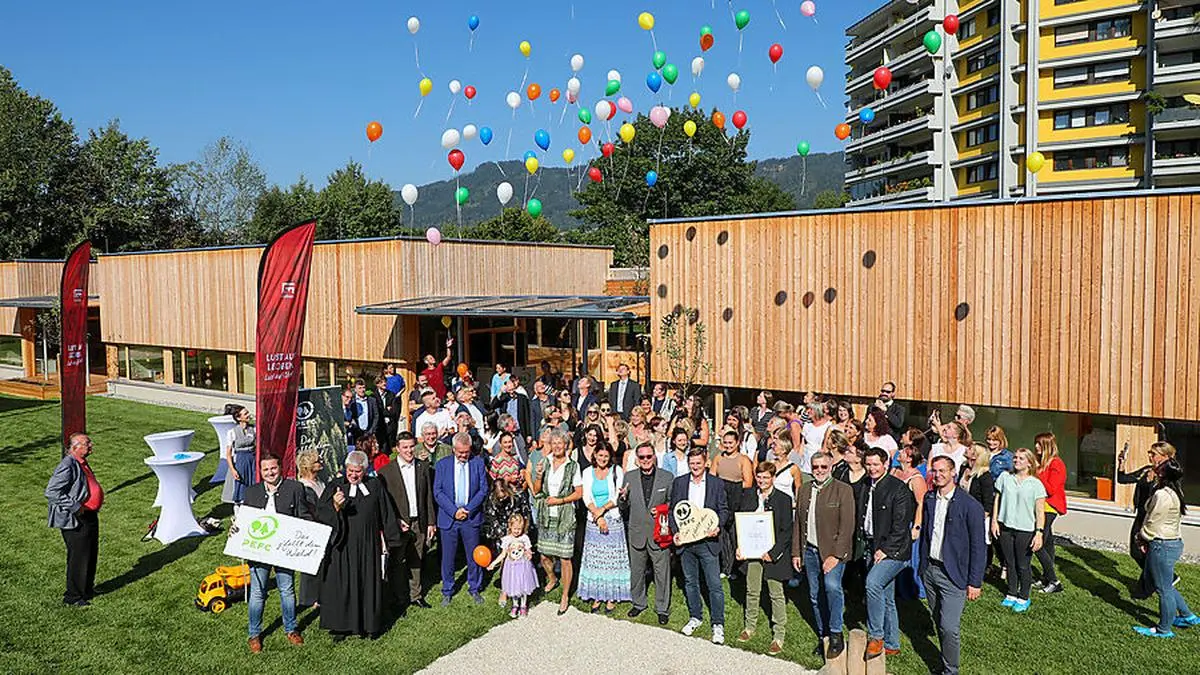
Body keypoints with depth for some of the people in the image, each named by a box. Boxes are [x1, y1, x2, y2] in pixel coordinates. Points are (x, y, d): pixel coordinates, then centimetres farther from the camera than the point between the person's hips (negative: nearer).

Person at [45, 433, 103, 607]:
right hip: (75, 521, -10)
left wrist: (96, 503, 13)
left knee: (91, 555, 19)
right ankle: (73, 597, 14)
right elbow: (51, 493, -26)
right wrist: (75, 507, -25)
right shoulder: (67, 466, -20)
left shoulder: (82, 463, 11)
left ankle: (87, 589, 34)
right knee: (78, 558, 0)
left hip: (90, 516, 10)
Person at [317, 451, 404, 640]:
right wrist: (335, 507, -28)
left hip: (368, 546, 1)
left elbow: (386, 516, 10)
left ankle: (370, 624, 20)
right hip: (342, 546, -1)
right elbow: (321, 515, -8)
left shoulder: (375, 487, 3)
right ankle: (341, 626, 17)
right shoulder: (334, 486, -1)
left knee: (369, 584, 7)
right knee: (341, 585, 4)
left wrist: (387, 539, 11)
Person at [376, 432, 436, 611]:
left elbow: (429, 496, 6)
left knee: (416, 561, 15)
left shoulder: (423, 467, 3)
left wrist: (431, 522, 4)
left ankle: (415, 595, 30)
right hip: (398, 524, -3)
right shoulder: (386, 471, -8)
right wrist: (396, 521, -14)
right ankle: (400, 600, 22)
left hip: (419, 523, 3)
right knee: (396, 563, 7)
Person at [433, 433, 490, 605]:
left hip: (471, 517, 0)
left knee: (474, 556, 9)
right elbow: (437, 492, -3)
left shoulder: (478, 463, 2)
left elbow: (483, 489, -1)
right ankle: (447, 591, 23)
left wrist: (468, 509, -11)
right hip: (449, 517, 0)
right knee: (448, 557, 7)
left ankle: (475, 589, 26)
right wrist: (454, 511, -12)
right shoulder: (442, 464, 1)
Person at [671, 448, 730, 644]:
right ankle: (695, 617, 31)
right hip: (685, 540, 3)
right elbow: (673, 510, 8)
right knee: (690, 582, 15)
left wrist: (718, 527, -17)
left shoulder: (716, 483, -1)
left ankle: (718, 624, 10)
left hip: (708, 542, -3)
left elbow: (723, 510, 2)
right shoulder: (679, 482, 5)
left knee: (715, 585, -2)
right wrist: (675, 532, -4)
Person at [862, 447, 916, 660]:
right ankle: (891, 645, 26)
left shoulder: (898, 488, -12)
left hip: (894, 550, -7)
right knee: (886, 597, 14)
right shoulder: (867, 487, 10)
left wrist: (885, 549, -16)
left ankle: (876, 636, -14)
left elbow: (901, 525, -15)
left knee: (873, 583, -26)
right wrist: (869, 547, 9)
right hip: (873, 548, 7)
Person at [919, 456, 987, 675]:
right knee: (939, 623, 14)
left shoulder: (970, 506, -12)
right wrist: (922, 564, 12)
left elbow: (979, 547, -9)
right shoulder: (929, 499, 4)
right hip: (929, 570, 5)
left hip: (953, 575, -5)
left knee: (949, 627, -8)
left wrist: (975, 582, -10)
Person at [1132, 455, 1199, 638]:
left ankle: (1164, 629, 15)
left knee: (1164, 589, 4)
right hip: (1173, 542, 10)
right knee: (1166, 586, 24)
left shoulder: (1162, 495, -24)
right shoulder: (1175, 491, 8)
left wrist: (1142, 538, 0)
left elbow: (1152, 523, -18)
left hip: (1161, 546, -10)